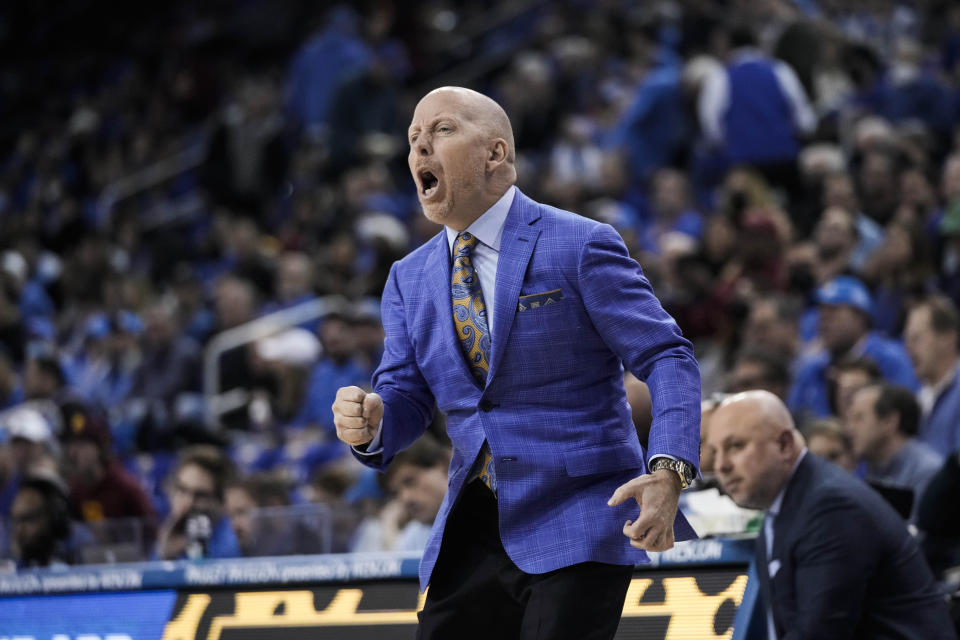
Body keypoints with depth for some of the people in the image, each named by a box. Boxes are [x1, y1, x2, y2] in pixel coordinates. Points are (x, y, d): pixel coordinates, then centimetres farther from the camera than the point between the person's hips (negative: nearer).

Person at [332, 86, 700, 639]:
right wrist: (369, 422, -15)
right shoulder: (410, 279, 12)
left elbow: (668, 359, -9)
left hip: (575, 528, -6)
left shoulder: (580, 247, -6)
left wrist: (668, 471, -25)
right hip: (474, 532, 6)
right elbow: (406, 398, 10)